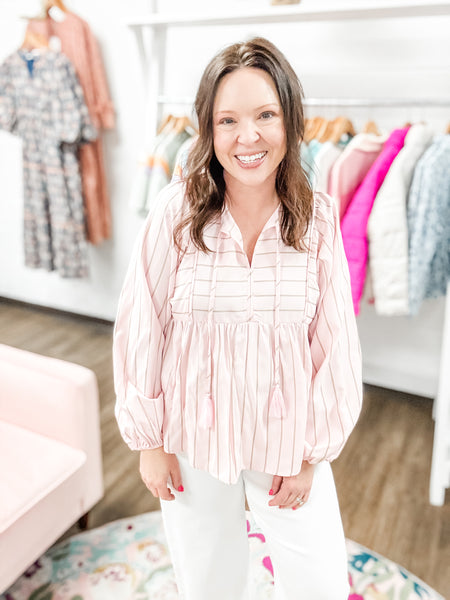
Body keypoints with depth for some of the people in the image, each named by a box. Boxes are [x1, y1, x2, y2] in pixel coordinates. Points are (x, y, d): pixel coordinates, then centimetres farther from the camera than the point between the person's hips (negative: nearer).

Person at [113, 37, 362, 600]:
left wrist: (311, 453, -3)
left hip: (287, 440, 1)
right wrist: (150, 440, -3)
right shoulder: (175, 212, -14)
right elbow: (141, 330, -8)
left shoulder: (319, 219, -10)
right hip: (193, 440, 0)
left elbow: (335, 345, -6)